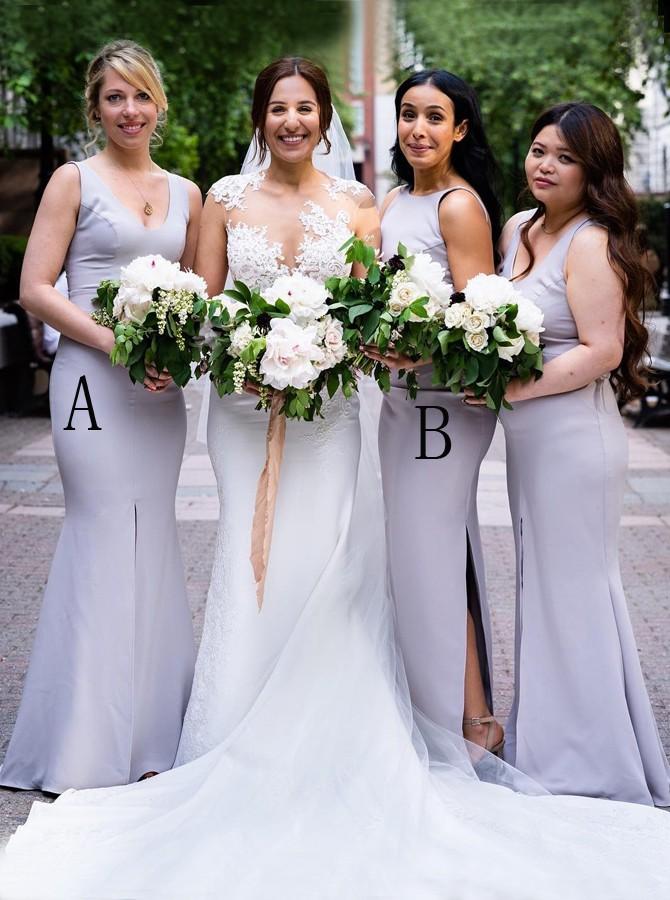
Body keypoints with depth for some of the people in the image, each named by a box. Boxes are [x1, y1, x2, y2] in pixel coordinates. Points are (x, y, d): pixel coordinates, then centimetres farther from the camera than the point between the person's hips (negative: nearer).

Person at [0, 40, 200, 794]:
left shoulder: (185, 194, 15)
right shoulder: (75, 180, 1)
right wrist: (116, 343, -16)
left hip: (160, 385, 5)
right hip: (93, 376, -5)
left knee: (153, 541, 7)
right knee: (105, 538, -6)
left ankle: (147, 731, 17)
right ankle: (85, 745, 3)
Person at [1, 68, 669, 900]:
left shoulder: (356, 202, 7)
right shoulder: (227, 198, 7)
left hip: (329, 410, 0)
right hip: (245, 405, 0)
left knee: (325, 565, -5)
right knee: (250, 567, -2)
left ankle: (330, 752, 8)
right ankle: (247, 759, 10)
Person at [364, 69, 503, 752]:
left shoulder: (460, 205, -13)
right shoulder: (395, 201, 14)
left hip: (448, 395, -9)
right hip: (400, 393, 9)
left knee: (432, 550, -6)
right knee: (414, 547, 13)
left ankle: (473, 719, 3)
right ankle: (428, 703, 24)